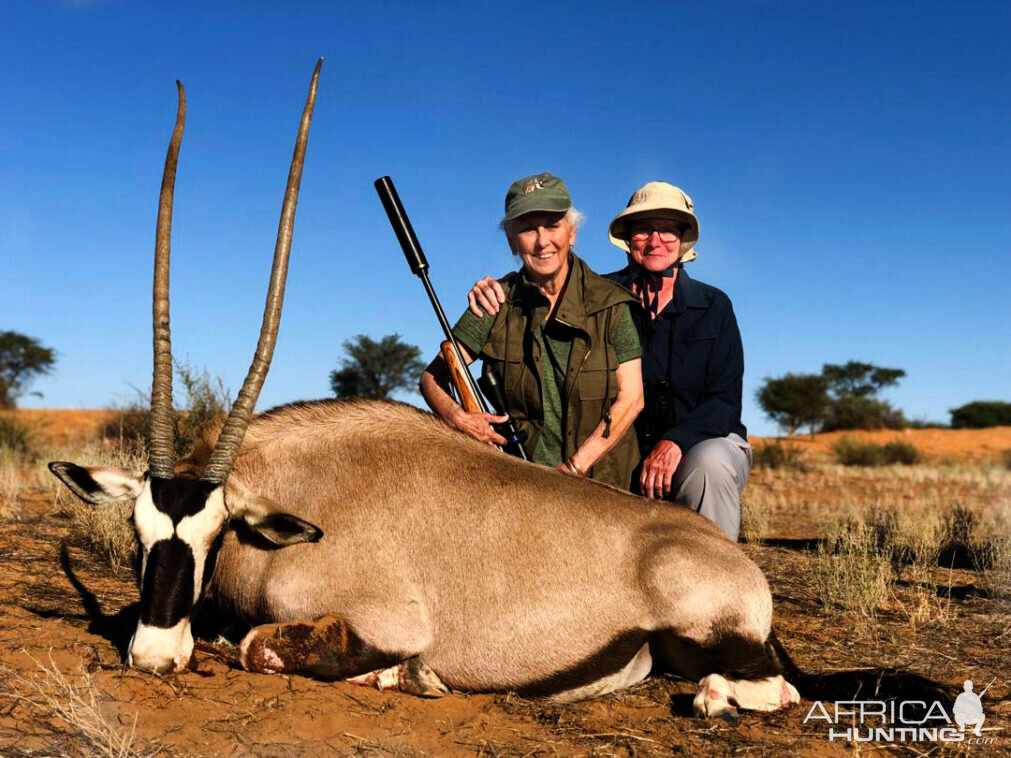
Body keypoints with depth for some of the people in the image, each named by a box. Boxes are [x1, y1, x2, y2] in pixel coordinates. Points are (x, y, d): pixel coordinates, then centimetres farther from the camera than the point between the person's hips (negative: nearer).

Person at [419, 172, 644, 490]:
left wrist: (575, 467, -10)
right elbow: (433, 377, 3)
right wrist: (456, 416, -18)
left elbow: (630, 398, -2)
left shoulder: (610, 302, 1)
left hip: (599, 480, 0)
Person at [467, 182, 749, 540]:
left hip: (706, 441, 1)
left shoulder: (713, 306, 0)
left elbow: (726, 401, -6)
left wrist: (675, 442, -25)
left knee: (709, 461, -36)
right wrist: (489, 293, -22)